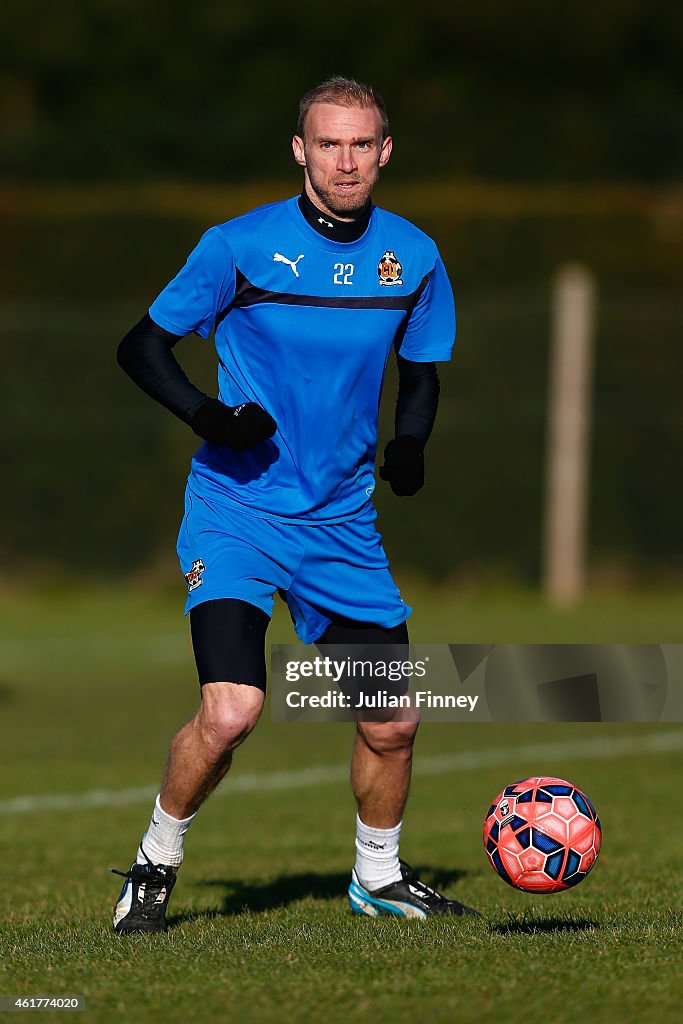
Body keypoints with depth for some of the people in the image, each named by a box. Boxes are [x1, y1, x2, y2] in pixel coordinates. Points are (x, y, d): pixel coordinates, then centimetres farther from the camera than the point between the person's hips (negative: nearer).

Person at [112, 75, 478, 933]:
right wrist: (205, 413, -20)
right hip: (235, 509, -4)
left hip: (343, 522, 4)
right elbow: (142, 345, -2)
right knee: (230, 714, -20)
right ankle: (156, 864, 5)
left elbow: (420, 371, 17)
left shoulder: (413, 258, 2)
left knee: (391, 724, 5)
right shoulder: (240, 245, -9)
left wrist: (410, 444, -4)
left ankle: (379, 877, 31)